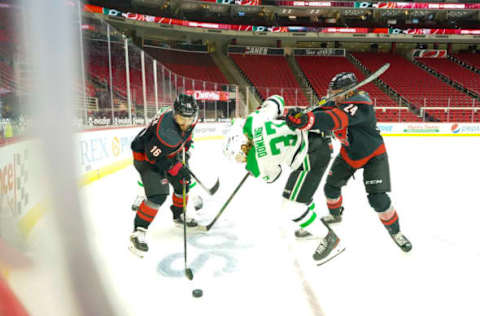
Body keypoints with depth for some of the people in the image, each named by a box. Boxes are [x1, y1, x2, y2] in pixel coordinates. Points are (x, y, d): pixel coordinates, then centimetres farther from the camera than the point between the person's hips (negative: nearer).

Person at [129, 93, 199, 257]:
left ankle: (179, 215, 40)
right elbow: (154, 156, -30)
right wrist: (177, 169, -24)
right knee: (158, 194, -20)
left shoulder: (190, 119, -14)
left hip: (168, 152, 8)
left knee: (183, 183, 15)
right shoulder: (167, 131, -39)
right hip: (145, 155, -8)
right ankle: (138, 232, -5)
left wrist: (185, 146, 15)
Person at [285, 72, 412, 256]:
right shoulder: (338, 103, -10)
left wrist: (305, 120, -69)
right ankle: (335, 215, 40)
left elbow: (334, 120, -53)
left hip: (373, 155, -7)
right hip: (348, 153, 7)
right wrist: (297, 116, -25)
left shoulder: (359, 105, -35)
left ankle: (395, 232, 15)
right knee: (331, 186, 10)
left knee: (378, 198, -12)